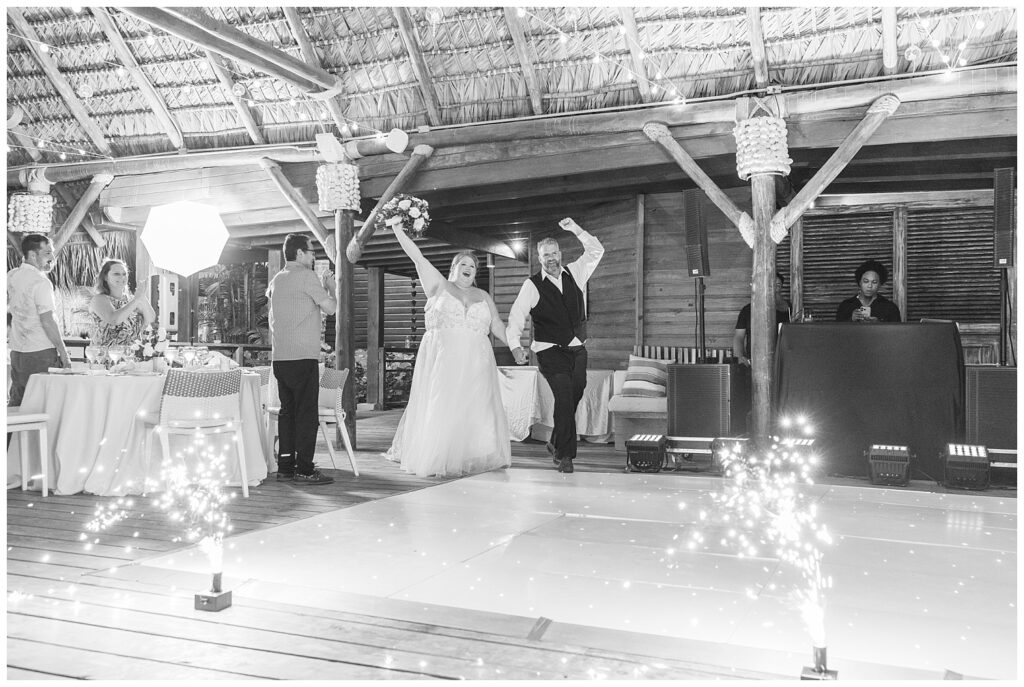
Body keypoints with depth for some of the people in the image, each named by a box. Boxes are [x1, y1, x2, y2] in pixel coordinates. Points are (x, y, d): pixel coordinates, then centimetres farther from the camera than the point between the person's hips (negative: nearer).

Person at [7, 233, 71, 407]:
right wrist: (63, 353, -13)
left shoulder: (11, 275, 8)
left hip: (17, 350, 8)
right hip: (41, 352, -8)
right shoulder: (41, 282, -15)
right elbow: (48, 321, -17)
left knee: (16, 403, 13)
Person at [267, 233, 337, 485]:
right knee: (307, 414, -5)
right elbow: (329, 308, -9)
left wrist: (321, 285, 29)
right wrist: (330, 286, 9)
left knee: (287, 411, 11)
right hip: (302, 357, -8)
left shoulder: (276, 280, 17)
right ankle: (304, 470, -4)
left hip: (279, 357, 8)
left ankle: (285, 467, 14)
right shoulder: (306, 276, -7)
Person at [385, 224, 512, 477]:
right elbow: (417, 258, 2)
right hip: (440, 361, -3)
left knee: (474, 408, 1)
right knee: (438, 408, -3)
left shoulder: (483, 297, 16)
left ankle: (472, 459, 11)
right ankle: (434, 460, 7)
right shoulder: (439, 286, 7)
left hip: (475, 364, 3)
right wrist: (398, 229, -3)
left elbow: (497, 326, 17)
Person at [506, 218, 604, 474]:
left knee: (574, 397, 9)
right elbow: (516, 317, -8)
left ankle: (556, 443, 32)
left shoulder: (574, 274, 9)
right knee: (564, 398, -16)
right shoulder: (532, 285, -2)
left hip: (578, 350, 4)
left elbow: (596, 251, 6)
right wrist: (515, 345, -24)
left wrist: (576, 230, -7)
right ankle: (565, 455, -6)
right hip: (551, 352, -4)